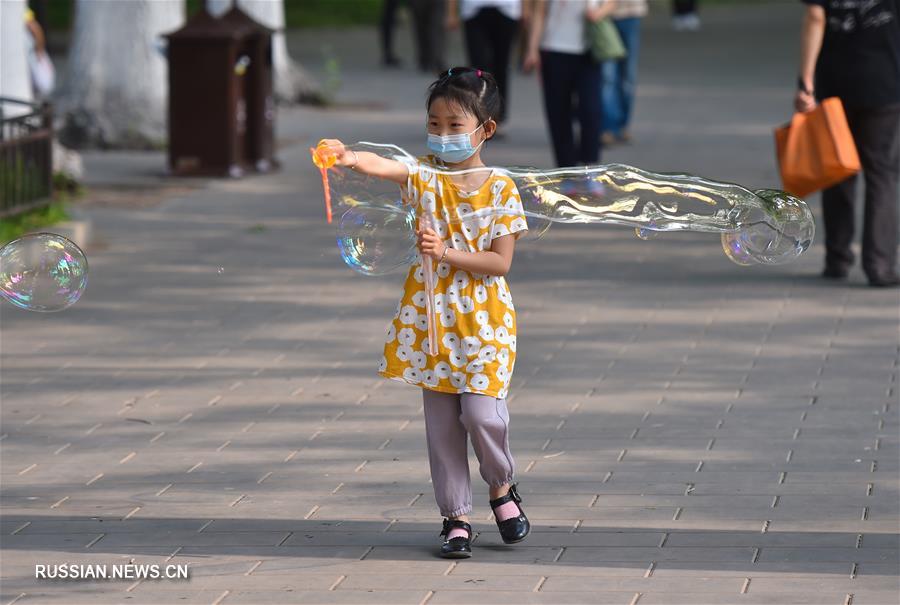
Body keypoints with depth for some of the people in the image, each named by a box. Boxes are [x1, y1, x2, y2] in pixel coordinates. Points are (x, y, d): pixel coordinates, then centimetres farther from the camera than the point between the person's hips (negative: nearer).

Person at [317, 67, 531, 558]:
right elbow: (385, 167, -25)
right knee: (441, 423, 5)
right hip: (431, 319, 3)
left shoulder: (500, 189, -7)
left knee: (482, 411, -12)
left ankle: (501, 488, 17)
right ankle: (455, 517, 15)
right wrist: (349, 157, -46)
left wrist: (447, 253, -21)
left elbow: (500, 262, -10)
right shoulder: (425, 175, -2)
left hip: (483, 321, -3)